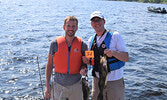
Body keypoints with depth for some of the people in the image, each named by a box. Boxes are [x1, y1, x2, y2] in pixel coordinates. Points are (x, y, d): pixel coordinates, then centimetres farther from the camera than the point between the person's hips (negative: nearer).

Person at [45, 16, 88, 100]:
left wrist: (83, 69, -16)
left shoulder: (82, 45, -3)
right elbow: (49, 65, 2)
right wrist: (47, 85, -2)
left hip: (75, 86, 1)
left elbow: (84, 62, 9)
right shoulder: (55, 43, -4)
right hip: (58, 86, -1)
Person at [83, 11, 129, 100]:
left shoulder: (115, 36, -8)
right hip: (97, 80, 4)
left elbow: (126, 58, -11)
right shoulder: (91, 40, 7)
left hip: (115, 81, -4)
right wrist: (87, 61, -5)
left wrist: (113, 52, -28)